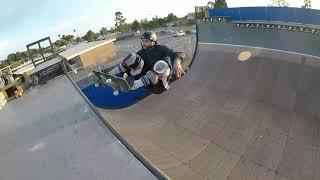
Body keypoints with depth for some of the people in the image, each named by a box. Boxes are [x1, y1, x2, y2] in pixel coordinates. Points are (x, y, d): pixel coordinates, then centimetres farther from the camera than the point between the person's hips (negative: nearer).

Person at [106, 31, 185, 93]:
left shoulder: (161, 49, 1)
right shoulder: (141, 53, 12)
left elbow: (179, 55, -7)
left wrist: (177, 62, -28)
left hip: (159, 79, -3)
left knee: (162, 64, -36)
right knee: (133, 56, -9)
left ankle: (132, 85, -43)